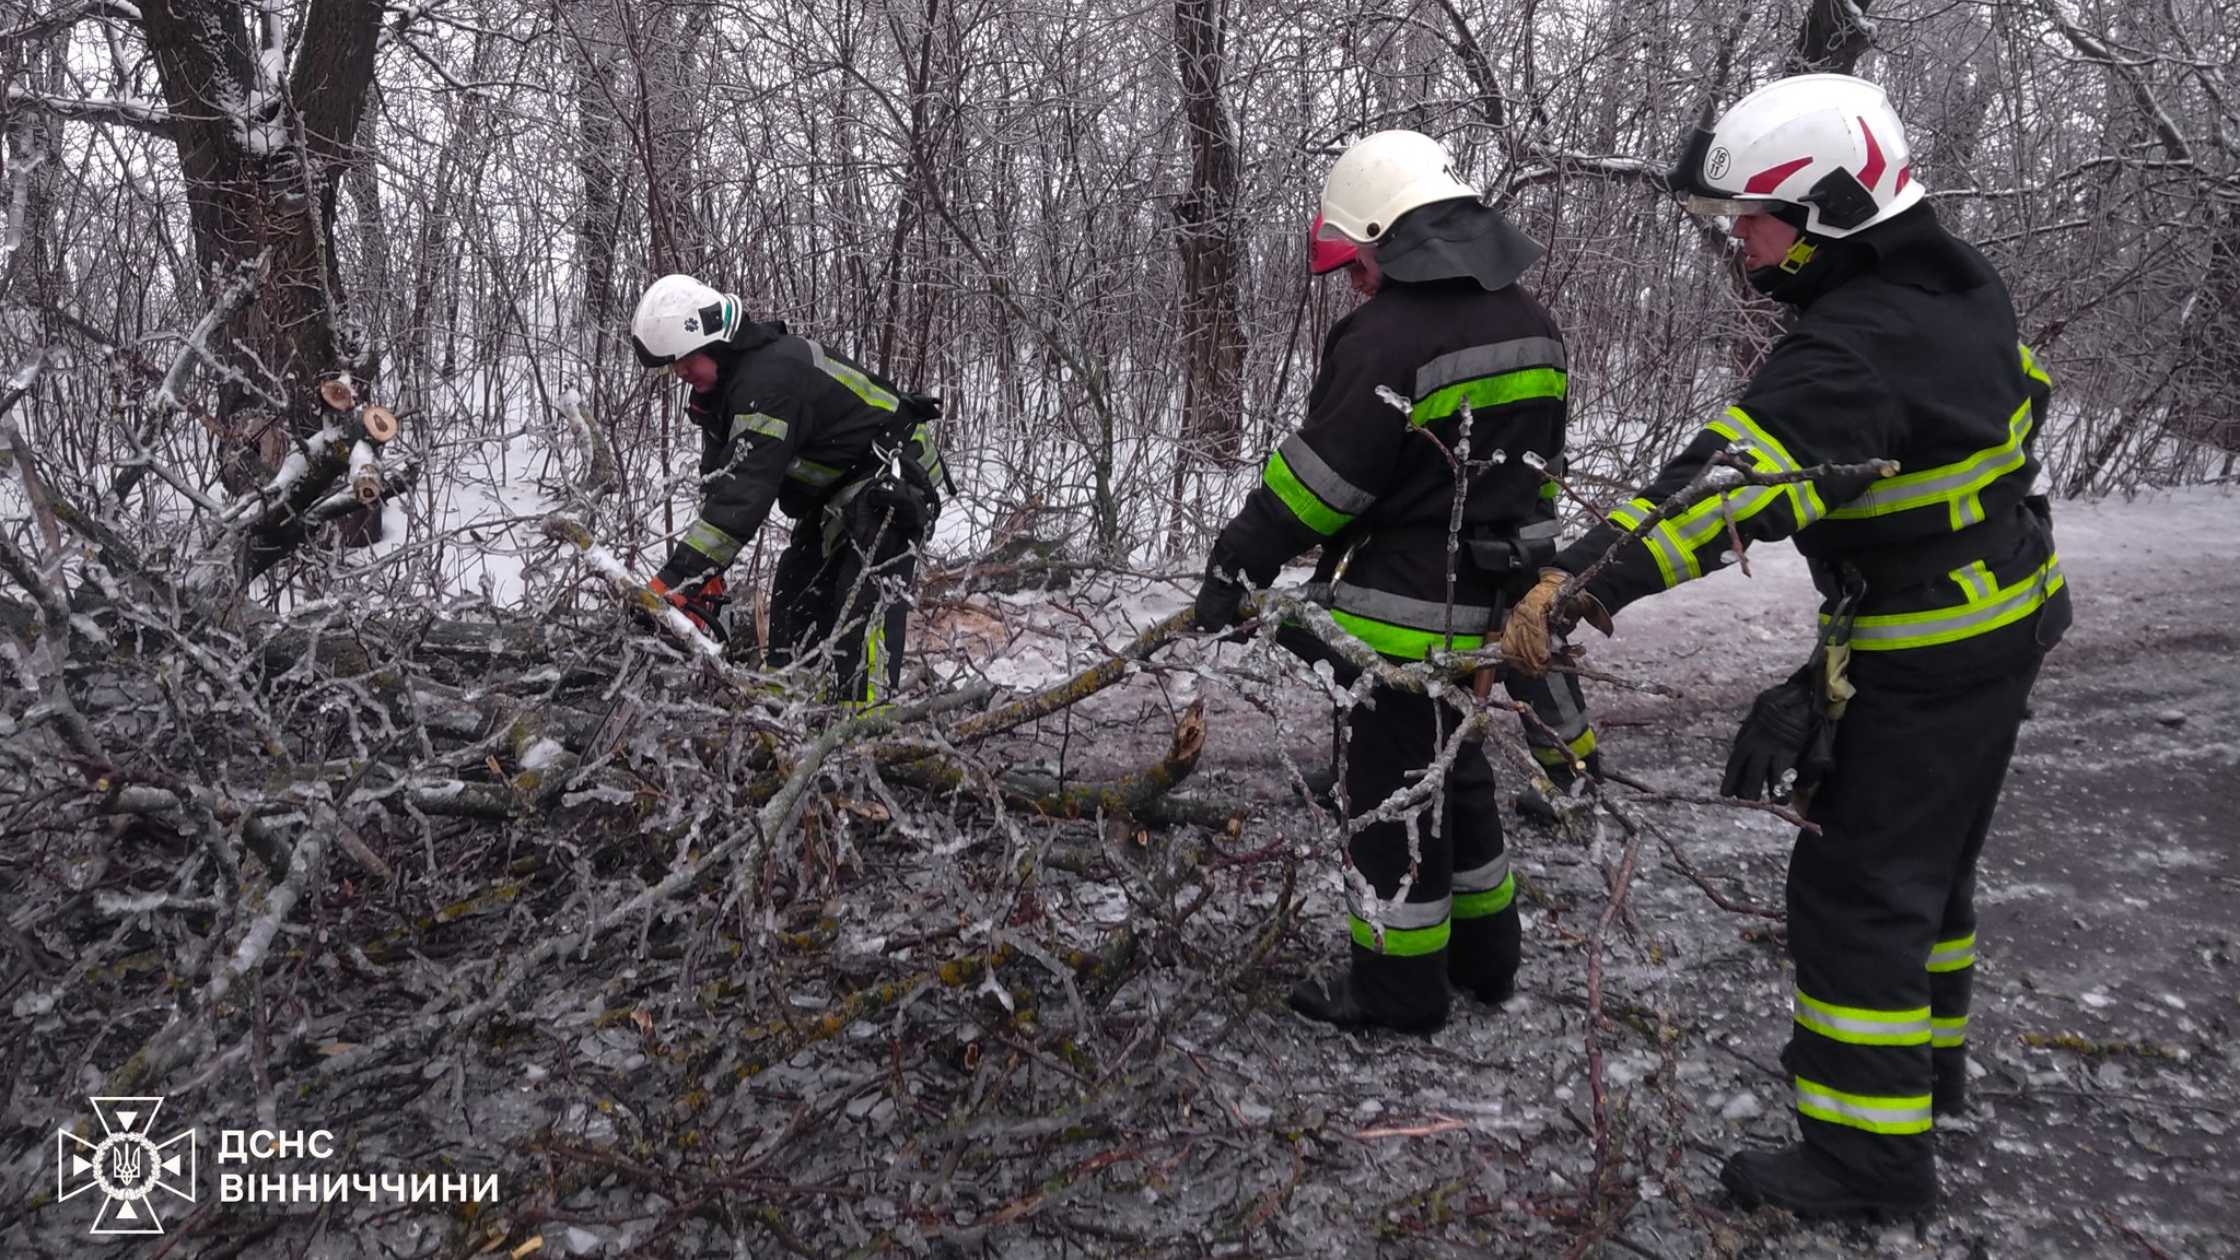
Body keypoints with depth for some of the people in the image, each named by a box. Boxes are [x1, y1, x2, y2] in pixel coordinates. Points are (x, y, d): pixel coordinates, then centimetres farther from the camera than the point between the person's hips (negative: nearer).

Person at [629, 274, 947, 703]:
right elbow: (716, 484, 1)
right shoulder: (719, 386, 1)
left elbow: (745, 490, -38)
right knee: (794, 596, 7)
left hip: (894, 478, -10)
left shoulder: (772, 375, -31)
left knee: (864, 605, -22)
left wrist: (677, 579, -40)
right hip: (835, 490, 10)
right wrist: (706, 578, -7)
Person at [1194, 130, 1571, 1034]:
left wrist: (1237, 563, -8)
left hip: (1403, 610, -9)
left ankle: (1398, 988, 16)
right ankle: (1483, 955, 36)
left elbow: (1319, 476, -18)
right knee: (1454, 768, 23)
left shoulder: (1388, 336, -19)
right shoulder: (1529, 325, 9)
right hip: (1485, 602, 9)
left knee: (1393, 790, 3)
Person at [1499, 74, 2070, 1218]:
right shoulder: (1961, 288, 2)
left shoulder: (1853, 350, -29)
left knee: (1856, 888, -2)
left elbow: (1726, 485, -42)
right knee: (1929, 855, 23)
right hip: (2005, 619, 10)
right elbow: (2017, 395, 19)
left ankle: (1872, 1149, 9)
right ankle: (1922, 1055, 42)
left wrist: (1574, 584, -48)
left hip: (1922, 661, -10)